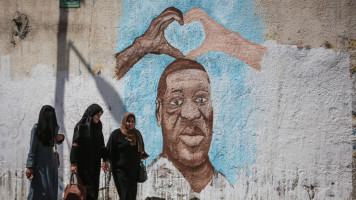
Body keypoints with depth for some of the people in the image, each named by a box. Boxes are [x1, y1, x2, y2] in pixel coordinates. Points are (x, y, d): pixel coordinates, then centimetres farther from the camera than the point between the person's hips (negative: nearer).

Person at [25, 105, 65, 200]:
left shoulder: (54, 127, 5)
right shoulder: (37, 128, -12)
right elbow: (32, 148, -12)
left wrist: (61, 137, 2)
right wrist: (30, 167, -14)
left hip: (51, 160, 6)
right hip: (40, 162, -6)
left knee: (52, 190, 5)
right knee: (43, 188, -10)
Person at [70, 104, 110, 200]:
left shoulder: (98, 127, 11)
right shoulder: (81, 126, -10)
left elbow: (101, 144, 17)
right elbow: (75, 145, -14)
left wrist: (105, 160, 13)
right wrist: (73, 163, -19)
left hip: (95, 163, 7)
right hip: (83, 163, -7)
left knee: (94, 188, 6)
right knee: (87, 188, -9)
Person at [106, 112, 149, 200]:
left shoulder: (137, 134, 12)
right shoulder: (116, 134, -5)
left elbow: (141, 148, 22)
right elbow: (109, 151, -6)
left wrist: (143, 154, 3)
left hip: (134, 170, 5)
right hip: (121, 170, -5)